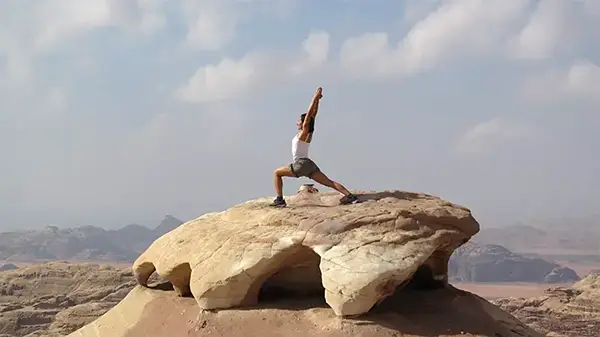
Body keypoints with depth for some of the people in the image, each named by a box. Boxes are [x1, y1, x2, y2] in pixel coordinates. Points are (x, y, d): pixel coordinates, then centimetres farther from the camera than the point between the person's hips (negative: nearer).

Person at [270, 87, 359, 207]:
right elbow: (313, 114, 15)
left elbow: (310, 114, -11)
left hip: (301, 164, -8)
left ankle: (279, 200, -5)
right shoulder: (308, 133, 12)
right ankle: (349, 196, -16)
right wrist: (317, 100, 18)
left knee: (276, 173, 5)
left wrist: (315, 98, -13)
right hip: (309, 164, 8)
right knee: (329, 182, -2)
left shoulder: (304, 133, -6)